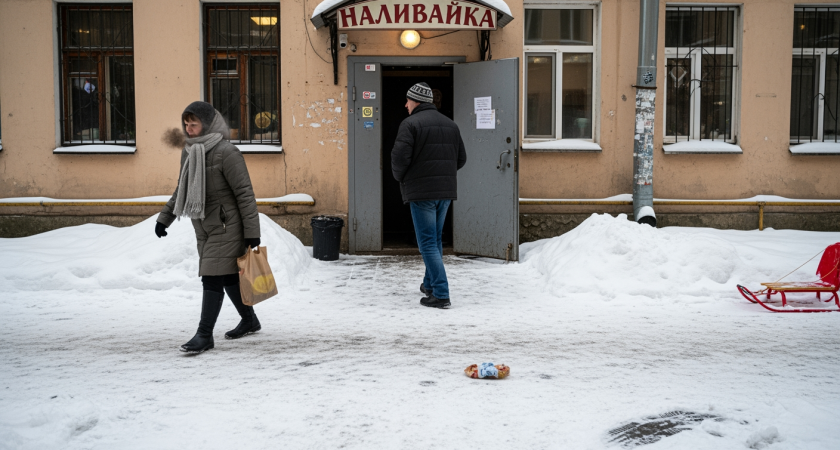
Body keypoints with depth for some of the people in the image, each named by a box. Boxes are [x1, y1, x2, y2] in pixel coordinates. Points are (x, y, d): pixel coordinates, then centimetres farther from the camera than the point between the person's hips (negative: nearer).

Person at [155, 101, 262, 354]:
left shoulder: (226, 153, -16)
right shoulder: (188, 152, 8)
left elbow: (245, 194, -16)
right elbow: (181, 190, 21)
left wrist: (252, 232, -17)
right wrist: (165, 217, 15)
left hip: (226, 226, -8)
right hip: (204, 227, 8)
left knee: (212, 278, -8)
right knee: (228, 277, 15)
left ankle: (204, 335, -2)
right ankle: (249, 320, 31)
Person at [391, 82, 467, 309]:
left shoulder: (411, 123, -8)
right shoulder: (450, 124, 14)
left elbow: (400, 156, -17)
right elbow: (461, 158, 15)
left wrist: (400, 178, 1)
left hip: (422, 191, -7)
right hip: (446, 191, 7)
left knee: (427, 243, -4)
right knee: (435, 239, 20)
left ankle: (441, 294, -9)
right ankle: (430, 284, 33)